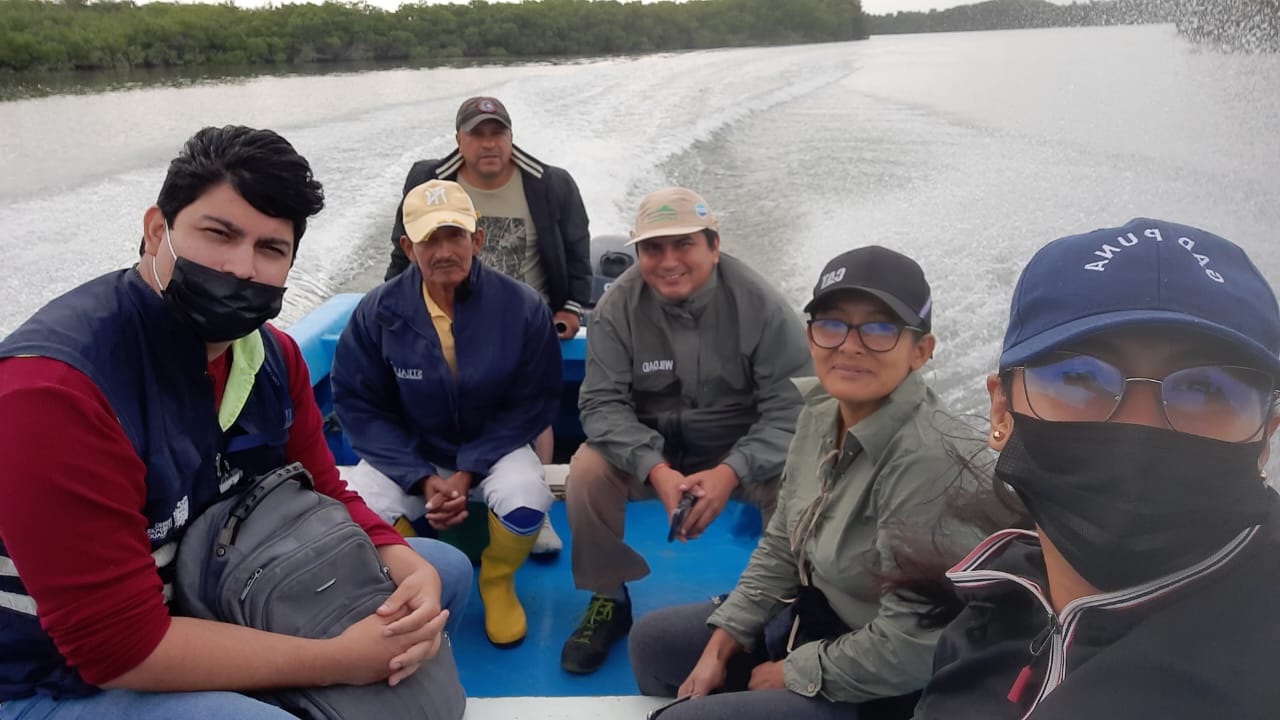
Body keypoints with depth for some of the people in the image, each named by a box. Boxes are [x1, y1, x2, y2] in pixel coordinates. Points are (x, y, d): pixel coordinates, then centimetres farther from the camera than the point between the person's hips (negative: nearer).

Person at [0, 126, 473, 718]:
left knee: (445, 568, 7)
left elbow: (321, 494, 3)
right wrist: (341, 660, -25)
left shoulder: (272, 353, -4)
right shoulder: (53, 386, -29)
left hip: (223, 593, 8)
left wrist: (409, 570, -17)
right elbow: (120, 646, -28)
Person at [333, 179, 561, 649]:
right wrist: (422, 480, -19)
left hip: (493, 447, -1)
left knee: (525, 501, -30)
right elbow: (359, 406, -9)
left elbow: (532, 404, -11)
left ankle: (497, 580, 8)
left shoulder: (522, 307, -18)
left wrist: (467, 473, -19)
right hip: (409, 453, 1)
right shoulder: (377, 312, -16)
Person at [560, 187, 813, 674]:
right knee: (587, 469, -24)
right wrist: (655, 469, -33)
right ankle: (607, 598, 1)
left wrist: (730, 472, -34)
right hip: (650, 448, 1)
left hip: (741, 450, -1)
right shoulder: (618, 306, -13)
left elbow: (790, 407, -19)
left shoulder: (759, 304, -18)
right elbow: (602, 403, -16)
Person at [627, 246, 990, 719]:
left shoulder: (929, 460, -32)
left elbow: (910, 648, -28)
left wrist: (791, 674, -14)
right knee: (652, 641, 17)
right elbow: (783, 545, 6)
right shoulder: (822, 410, -5)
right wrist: (720, 647, 3)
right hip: (813, 618, 8)